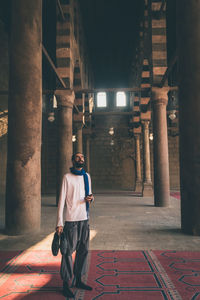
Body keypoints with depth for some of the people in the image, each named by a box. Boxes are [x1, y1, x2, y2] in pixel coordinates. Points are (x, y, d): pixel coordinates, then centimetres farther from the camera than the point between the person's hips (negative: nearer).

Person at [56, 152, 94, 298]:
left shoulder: (87, 176, 12)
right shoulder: (67, 177, -5)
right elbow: (62, 200, -7)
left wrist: (90, 198, -4)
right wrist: (59, 223, -13)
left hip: (85, 218, 6)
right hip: (71, 219, -6)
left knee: (83, 250, 11)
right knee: (68, 251, -1)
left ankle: (78, 280, 26)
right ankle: (66, 283, 12)